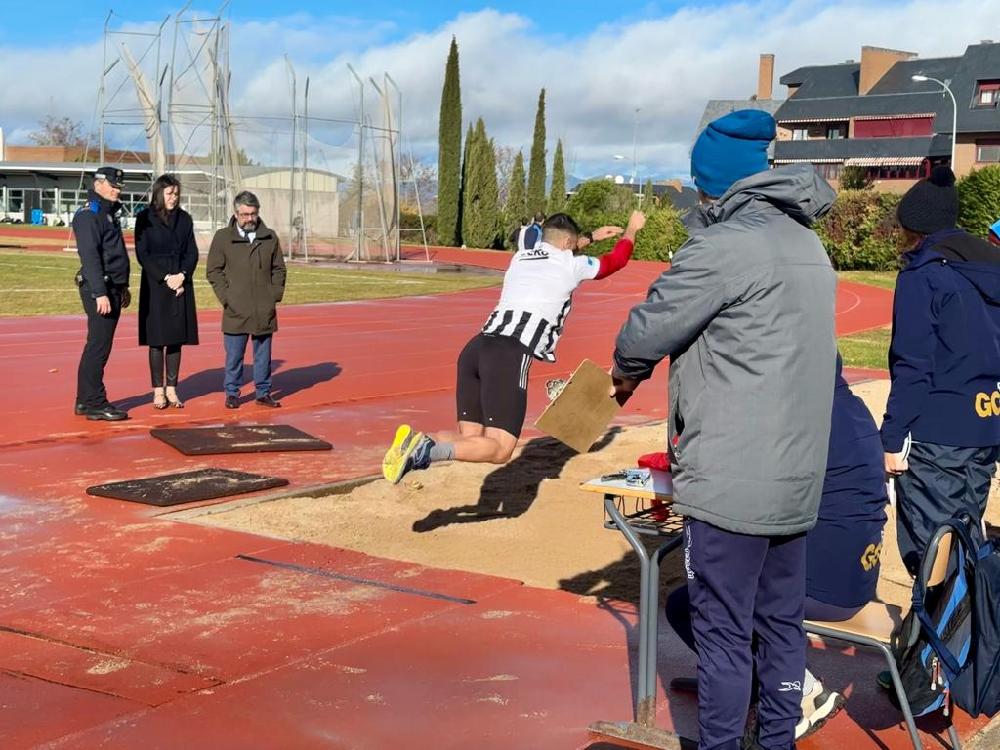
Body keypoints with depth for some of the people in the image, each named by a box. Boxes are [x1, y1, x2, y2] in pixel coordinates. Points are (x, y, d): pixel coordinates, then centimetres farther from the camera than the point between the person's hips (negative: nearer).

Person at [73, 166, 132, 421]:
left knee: (97, 346, 13)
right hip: (99, 288, -10)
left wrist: (122, 287, 24)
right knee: (99, 346, -9)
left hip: (112, 288, 10)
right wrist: (100, 293, -24)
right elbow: (89, 257, -19)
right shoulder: (88, 216, -11)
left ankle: (85, 401, 19)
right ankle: (95, 403, -5)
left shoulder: (109, 214, 19)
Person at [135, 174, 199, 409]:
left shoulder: (184, 219, 9)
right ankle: (158, 391, 4)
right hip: (155, 285, -4)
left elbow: (192, 252, 8)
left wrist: (182, 275, -9)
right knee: (157, 339, -1)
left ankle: (171, 389, 11)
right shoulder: (145, 218, -2)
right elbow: (142, 254, -6)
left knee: (176, 338, 5)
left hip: (180, 285, 4)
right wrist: (165, 278, -13)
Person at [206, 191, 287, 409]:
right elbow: (213, 271, 3)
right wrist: (226, 297, -6)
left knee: (263, 354, 8)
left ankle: (263, 392, 17)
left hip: (265, 310, 2)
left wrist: (276, 294, 4)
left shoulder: (270, 238, 9)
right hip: (236, 310, -2)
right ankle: (232, 393, 13)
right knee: (234, 354, 2)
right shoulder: (222, 238, 2)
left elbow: (279, 268, 16)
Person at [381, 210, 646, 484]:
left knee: (471, 441, 10)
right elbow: (616, 260, 32)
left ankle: (415, 444, -18)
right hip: (511, 356, -7)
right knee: (500, 449, -8)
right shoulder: (570, 265, 12)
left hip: (476, 347, 7)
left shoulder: (520, 257, 27)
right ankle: (426, 448, -32)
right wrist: (633, 229, 51)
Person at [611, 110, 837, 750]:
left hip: (733, 482, -8)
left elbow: (645, 334, -12)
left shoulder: (725, 245, -15)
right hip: (798, 479, 8)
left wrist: (627, 376, 10)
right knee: (782, 623, 15)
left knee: (724, 631, 1)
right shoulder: (810, 245, 13)